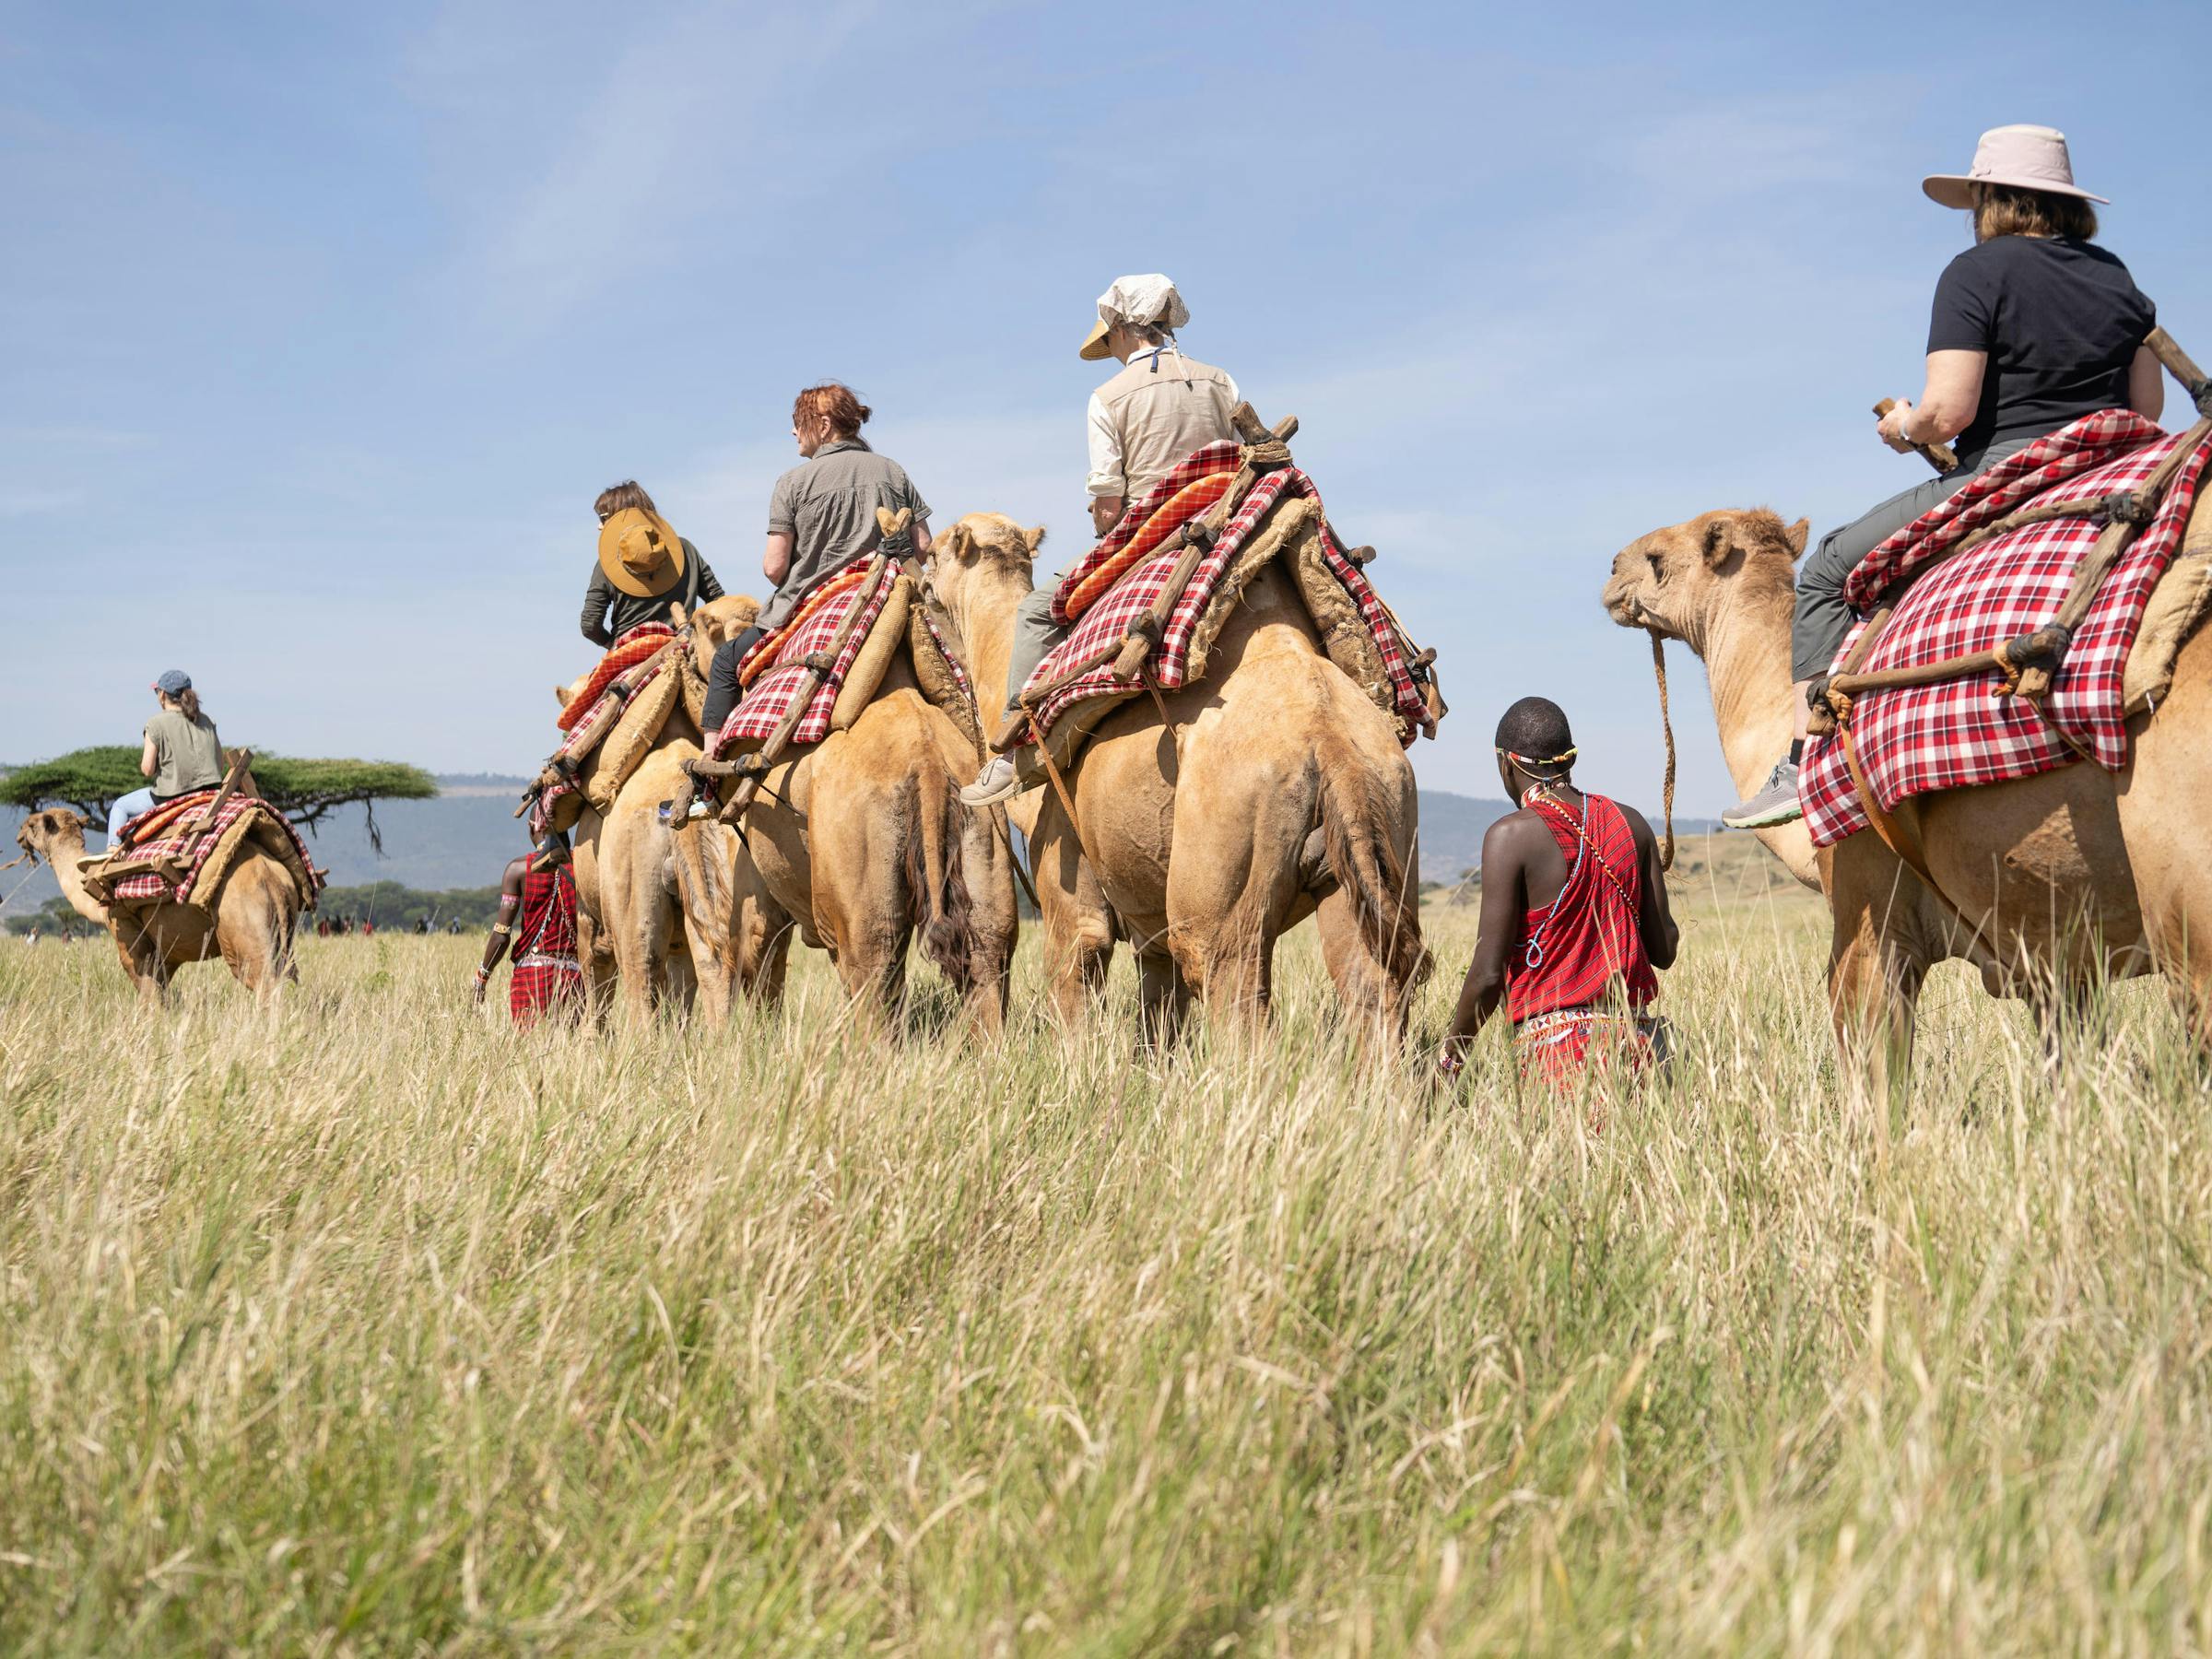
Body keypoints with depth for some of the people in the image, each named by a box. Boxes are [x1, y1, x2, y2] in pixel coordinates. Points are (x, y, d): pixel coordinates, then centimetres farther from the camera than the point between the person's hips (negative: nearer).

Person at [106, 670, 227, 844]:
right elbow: (220, 764, 8)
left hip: (170, 797, -5)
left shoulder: (156, 724, -10)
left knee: (120, 806, 19)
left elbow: (147, 769, -13)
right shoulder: (205, 721, 6)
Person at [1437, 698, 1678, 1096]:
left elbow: (1489, 973, -8)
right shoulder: (1630, 822, 10)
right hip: (1633, 1032, 5)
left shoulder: (1511, 835, -6)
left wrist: (1450, 1056, 6)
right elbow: (1664, 950, 12)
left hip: (1552, 1038, -5)